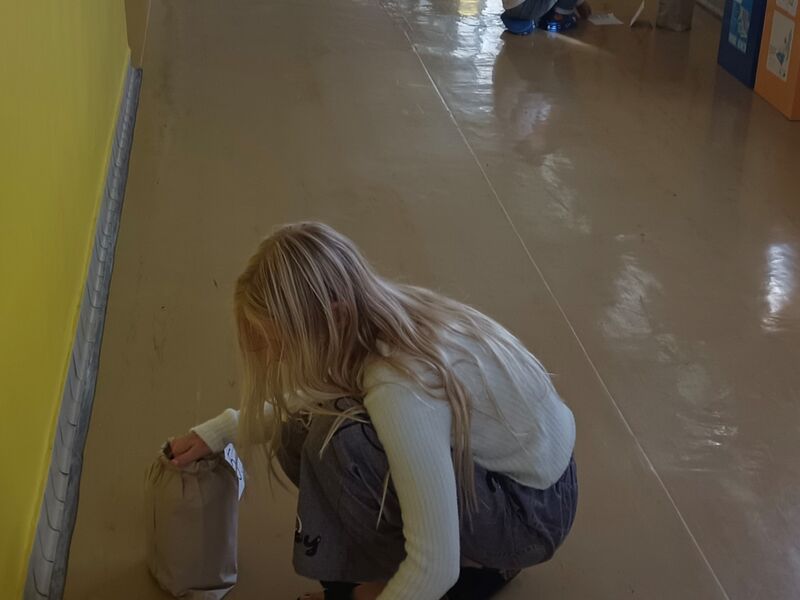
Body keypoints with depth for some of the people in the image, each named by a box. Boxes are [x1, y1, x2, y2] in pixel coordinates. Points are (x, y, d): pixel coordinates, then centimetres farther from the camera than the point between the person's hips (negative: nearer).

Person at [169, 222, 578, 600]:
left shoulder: (401, 388, -35)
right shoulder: (370, 321, -10)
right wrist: (223, 430, 2)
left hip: (534, 506, -9)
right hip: (485, 461, 9)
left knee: (339, 442, -29)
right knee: (300, 434, -2)